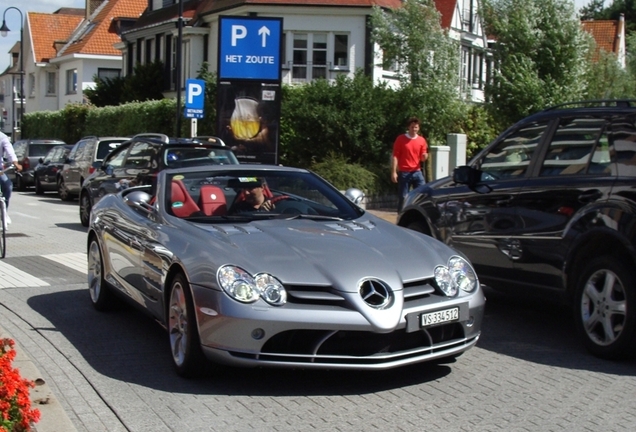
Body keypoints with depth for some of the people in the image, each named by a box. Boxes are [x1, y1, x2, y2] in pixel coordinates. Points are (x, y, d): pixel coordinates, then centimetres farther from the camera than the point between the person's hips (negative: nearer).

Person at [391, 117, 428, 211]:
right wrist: (394, 172, -11)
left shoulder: (422, 140, 7)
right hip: (404, 173, -3)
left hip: (417, 172, 3)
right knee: (402, 198, 2)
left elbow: (423, 159, 11)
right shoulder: (400, 139, -2)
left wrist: (425, 156, -14)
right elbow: (395, 156, -4)